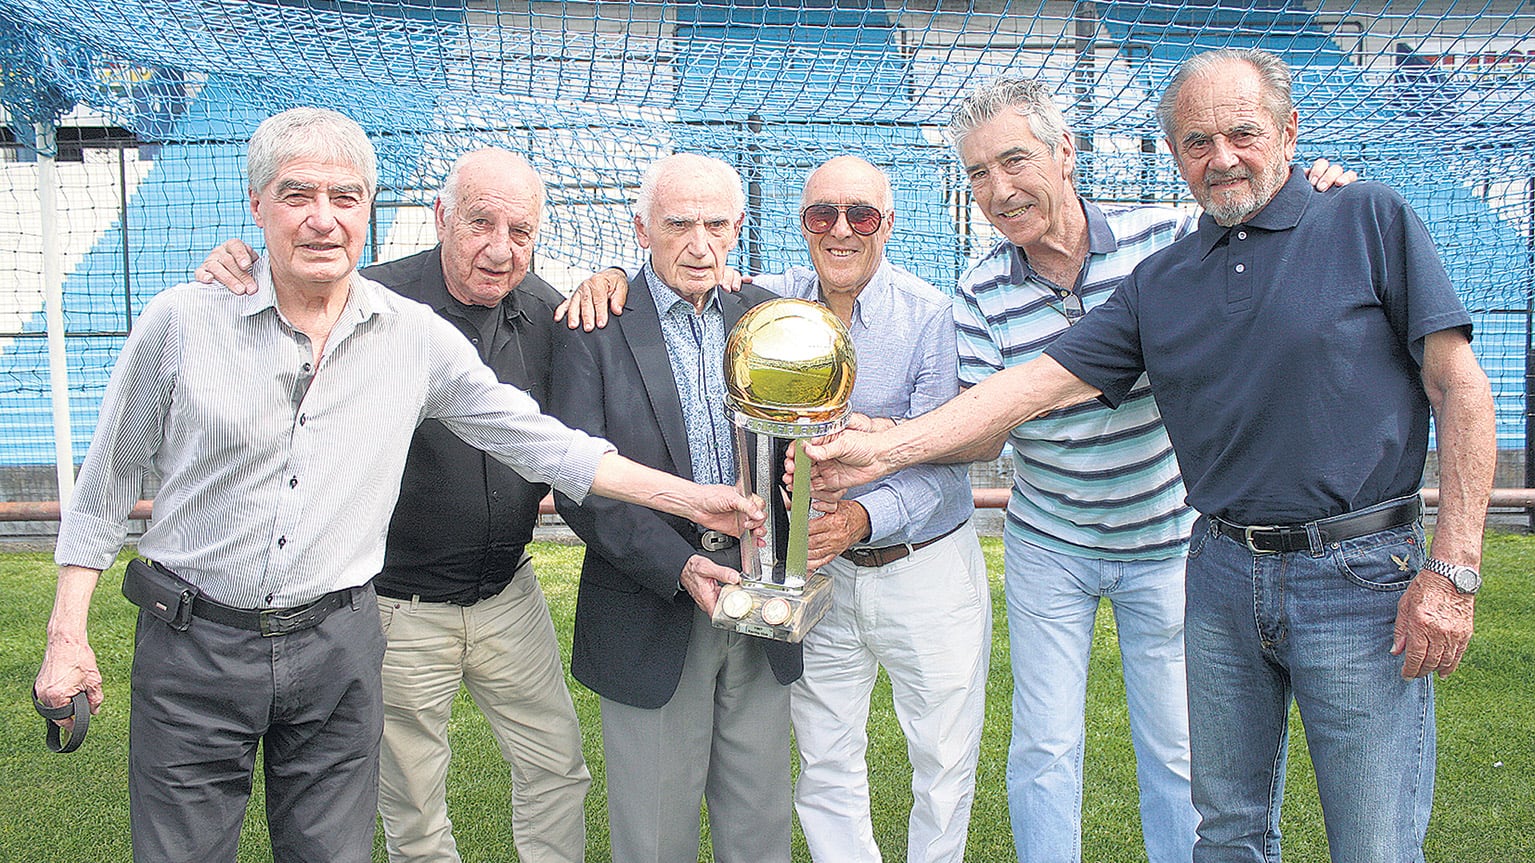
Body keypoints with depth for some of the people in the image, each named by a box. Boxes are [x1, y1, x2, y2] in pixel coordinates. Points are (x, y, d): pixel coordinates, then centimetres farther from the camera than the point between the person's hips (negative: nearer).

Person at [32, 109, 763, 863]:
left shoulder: (415, 336, -2)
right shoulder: (181, 321, -6)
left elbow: (540, 442, 2)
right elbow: (109, 480, 3)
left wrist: (693, 499, -1)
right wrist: (67, 633, 0)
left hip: (337, 648, 1)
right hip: (193, 643, -1)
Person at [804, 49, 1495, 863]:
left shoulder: (1371, 222, -2)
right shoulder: (1160, 282, 9)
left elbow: (1460, 389, -4)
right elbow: (1034, 383, 4)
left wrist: (1452, 570, -11)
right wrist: (884, 448, -4)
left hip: (1360, 580, -4)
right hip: (1222, 575, 4)